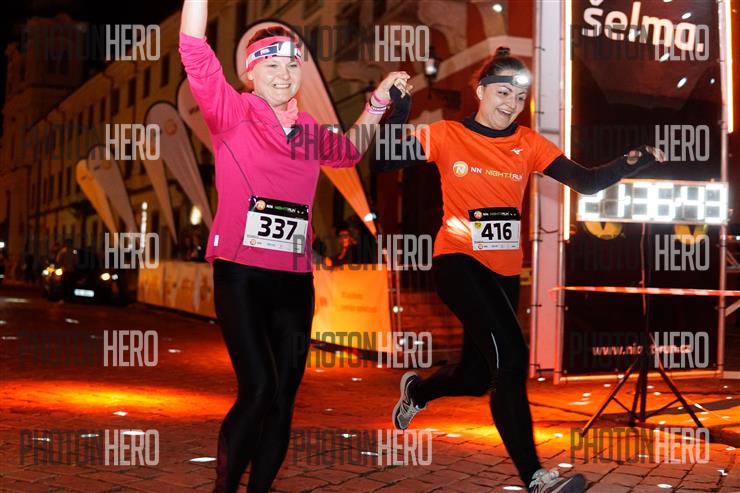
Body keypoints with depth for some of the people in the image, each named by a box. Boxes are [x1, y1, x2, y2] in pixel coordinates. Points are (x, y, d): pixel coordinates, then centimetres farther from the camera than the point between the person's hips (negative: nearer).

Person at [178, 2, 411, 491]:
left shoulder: (310, 132, 14)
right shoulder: (232, 113, -1)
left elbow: (350, 150, 34)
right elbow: (195, 52, -15)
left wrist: (378, 103, 25)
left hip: (295, 280, 5)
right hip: (241, 275, -5)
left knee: (284, 396, 8)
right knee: (258, 388, -16)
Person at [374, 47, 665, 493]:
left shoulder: (529, 144, 4)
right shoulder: (447, 136, -2)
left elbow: (587, 181, -5)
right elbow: (380, 163, -9)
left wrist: (630, 163, -21)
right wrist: (398, 116, -20)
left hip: (504, 272, 5)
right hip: (458, 262, -5)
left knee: (477, 377, 12)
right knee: (510, 352, -24)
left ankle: (416, 390, 46)